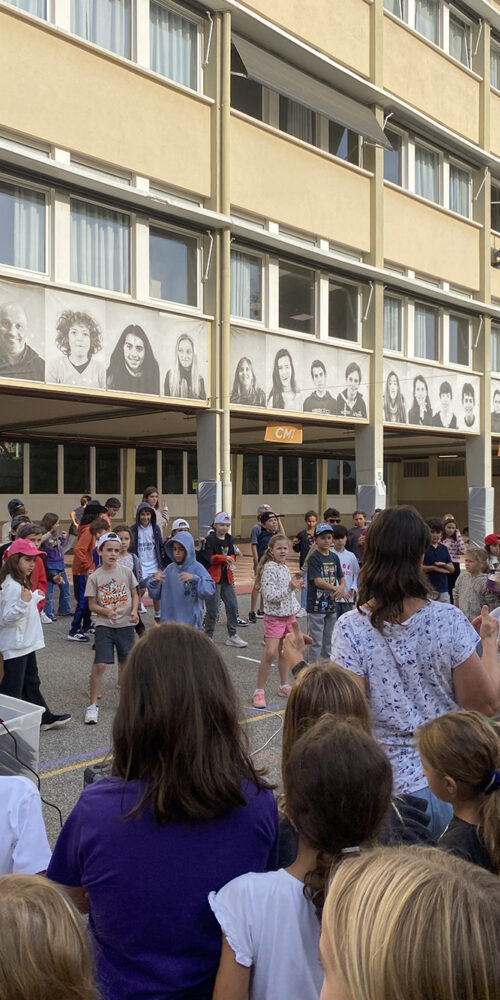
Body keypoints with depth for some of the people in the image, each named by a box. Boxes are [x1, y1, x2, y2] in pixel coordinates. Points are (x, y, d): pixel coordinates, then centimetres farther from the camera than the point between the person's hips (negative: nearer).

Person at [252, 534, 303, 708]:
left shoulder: (285, 567, 9)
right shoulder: (269, 568, -16)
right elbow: (270, 595, -23)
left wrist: (296, 586, 6)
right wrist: (289, 587, -28)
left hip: (289, 614, 8)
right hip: (274, 616, -8)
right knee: (270, 653, -13)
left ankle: (284, 686, 27)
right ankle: (259, 692, -4)